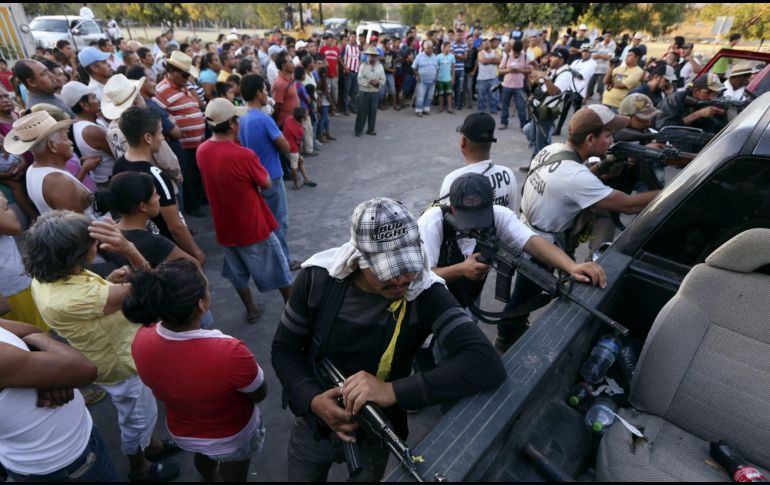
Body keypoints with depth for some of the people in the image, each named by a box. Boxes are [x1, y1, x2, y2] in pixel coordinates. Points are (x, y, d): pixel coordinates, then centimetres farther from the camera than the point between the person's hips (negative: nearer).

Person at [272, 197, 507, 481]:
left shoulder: (426, 294, -28)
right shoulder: (318, 277, -23)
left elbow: (488, 365, -39)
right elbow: (284, 349, -10)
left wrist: (393, 391, -45)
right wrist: (312, 400, -28)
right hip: (314, 422, 2)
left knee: (366, 477, 27)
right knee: (301, 477, 27)